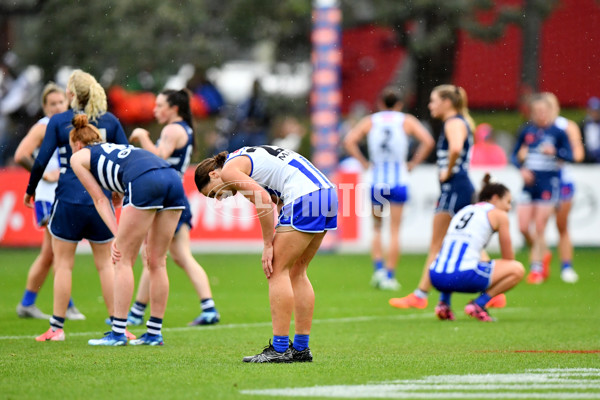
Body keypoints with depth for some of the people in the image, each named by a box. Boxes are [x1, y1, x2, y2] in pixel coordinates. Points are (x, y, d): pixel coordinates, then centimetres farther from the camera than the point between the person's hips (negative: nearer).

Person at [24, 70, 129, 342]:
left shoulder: (58, 121, -3)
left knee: (63, 263, 5)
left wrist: (30, 190, 11)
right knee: (105, 263, 9)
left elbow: (41, 161, -4)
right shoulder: (109, 121, 4)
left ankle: (57, 327, 5)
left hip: (68, 201, -2)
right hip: (100, 201, 2)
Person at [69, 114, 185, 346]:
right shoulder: (117, 149, 39)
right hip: (173, 179, 6)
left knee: (124, 260, 2)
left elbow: (100, 200, 15)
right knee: (157, 262, 12)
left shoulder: (79, 157, 22)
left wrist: (118, 237, 10)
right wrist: (143, 236, 32)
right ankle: (154, 333, 15)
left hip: (145, 181, -6)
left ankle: (118, 333, 1)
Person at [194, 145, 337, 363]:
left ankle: (279, 349, -5)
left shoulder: (229, 170, 0)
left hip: (305, 198, -9)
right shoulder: (245, 158, 27)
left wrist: (268, 245, -6)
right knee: (296, 272, 15)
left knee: (277, 271, -3)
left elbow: (264, 201, -13)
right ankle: (301, 348, 16)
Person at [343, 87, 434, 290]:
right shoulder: (407, 121, 2)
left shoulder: (369, 121, 5)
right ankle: (390, 276, 2)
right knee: (394, 230, 4)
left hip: (376, 180, 1)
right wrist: (413, 163, -1)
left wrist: (364, 162, 0)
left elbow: (349, 141, -6)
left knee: (376, 228, 17)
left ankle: (378, 268, 2)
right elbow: (428, 141, -10)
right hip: (399, 181, -1)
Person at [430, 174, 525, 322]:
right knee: (518, 269, 7)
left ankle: (443, 302, 18)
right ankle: (478, 304, -3)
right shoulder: (498, 214, 10)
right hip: (463, 276, -7)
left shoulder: (463, 211, 27)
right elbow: (508, 258, 12)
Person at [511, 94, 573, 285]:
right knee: (523, 227, -1)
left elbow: (570, 156, -2)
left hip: (549, 182, -4)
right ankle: (543, 254, 25)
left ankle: (537, 267, 6)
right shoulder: (526, 131, 5)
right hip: (529, 182, 4)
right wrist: (522, 168, -6)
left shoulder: (558, 132, -4)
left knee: (539, 227, -5)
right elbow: (515, 155, 12)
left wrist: (555, 152, -20)